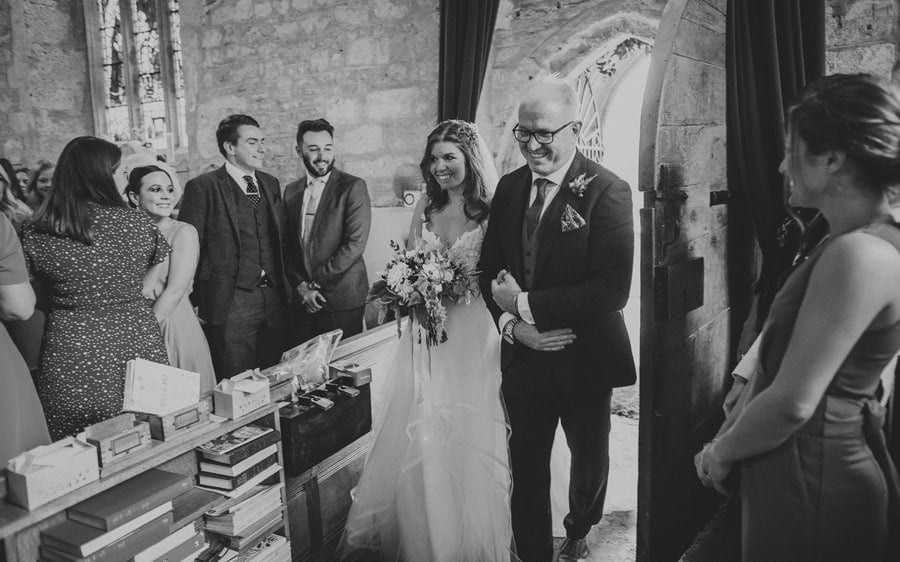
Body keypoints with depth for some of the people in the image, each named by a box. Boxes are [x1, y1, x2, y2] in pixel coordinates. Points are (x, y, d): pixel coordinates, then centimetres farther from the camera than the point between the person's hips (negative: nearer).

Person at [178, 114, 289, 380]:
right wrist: (192, 304, -7)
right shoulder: (202, 187, -6)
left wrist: (284, 288, 13)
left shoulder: (270, 184, 13)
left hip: (274, 299, 6)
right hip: (229, 303, -5)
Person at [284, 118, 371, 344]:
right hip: (302, 300, 5)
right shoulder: (291, 190, 11)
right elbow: (286, 245, 11)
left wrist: (317, 281, -10)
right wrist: (301, 285, -3)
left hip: (343, 300, -4)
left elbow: (355, 244, -13)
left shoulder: (353, 187, -6)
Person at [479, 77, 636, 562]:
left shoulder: (607, 192, -17)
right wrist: (511, 324, -13)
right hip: (523, 355, 3)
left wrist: (525, 303, -22)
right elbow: (489, 268, 4)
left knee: (588, 456, 22)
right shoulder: (509, 187, 1)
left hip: (583, 358, -3)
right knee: (526, 467, 12)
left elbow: (612, 288, -25)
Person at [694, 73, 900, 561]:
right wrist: (728, 433, 6)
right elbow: (776, 357, 8)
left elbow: (793, 402, -24)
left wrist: (721, 453, -9)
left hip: (809, 481, -8)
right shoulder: (852, 241, 8)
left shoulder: (859, 254, -24)